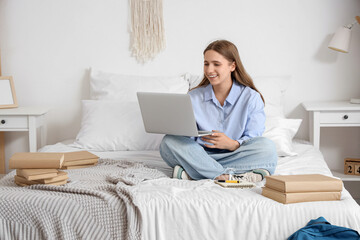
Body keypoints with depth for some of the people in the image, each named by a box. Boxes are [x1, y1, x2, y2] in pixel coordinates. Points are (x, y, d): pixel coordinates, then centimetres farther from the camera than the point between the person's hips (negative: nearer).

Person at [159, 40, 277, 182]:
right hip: (200, 155, 2)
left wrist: (231, 144, -29)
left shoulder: (251, 98, 0)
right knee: (169, 142, -25)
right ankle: (228, 176, -34)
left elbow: (252, 142, -7)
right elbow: (187, 138, 3)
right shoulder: (193, 97, 8)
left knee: (267, 147, -29)